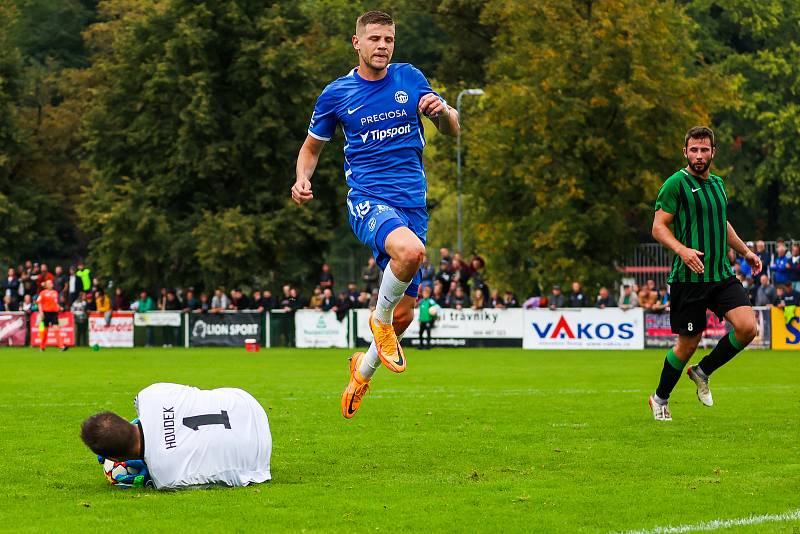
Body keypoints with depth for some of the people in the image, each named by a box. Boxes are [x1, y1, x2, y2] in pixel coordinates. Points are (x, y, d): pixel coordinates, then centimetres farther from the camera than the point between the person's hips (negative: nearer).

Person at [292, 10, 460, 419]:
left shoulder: (410, 78, 7)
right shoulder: (336, 94, 2)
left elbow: (452, 131, 14)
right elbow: (312, 146, 17)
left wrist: (442, 112, -9)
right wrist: (302, 179, -4)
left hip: (412, 202, 4)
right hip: (368, 198, -3)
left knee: (404, 313, 6)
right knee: (409, 249, -38)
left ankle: (363, 369, 35)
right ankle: (379, 319, -11)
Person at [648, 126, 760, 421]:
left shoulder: (717, 183, 15)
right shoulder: (676, 183, -7)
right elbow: (658, 227, -11)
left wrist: (745, 251, 27)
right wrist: (682, 250, -27)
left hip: (722, 275, 6)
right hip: (689, 278, -6)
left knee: (747, 327, -12)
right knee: (688, 343, 0)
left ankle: (703, 372, 12)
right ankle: (660, 399, 24)